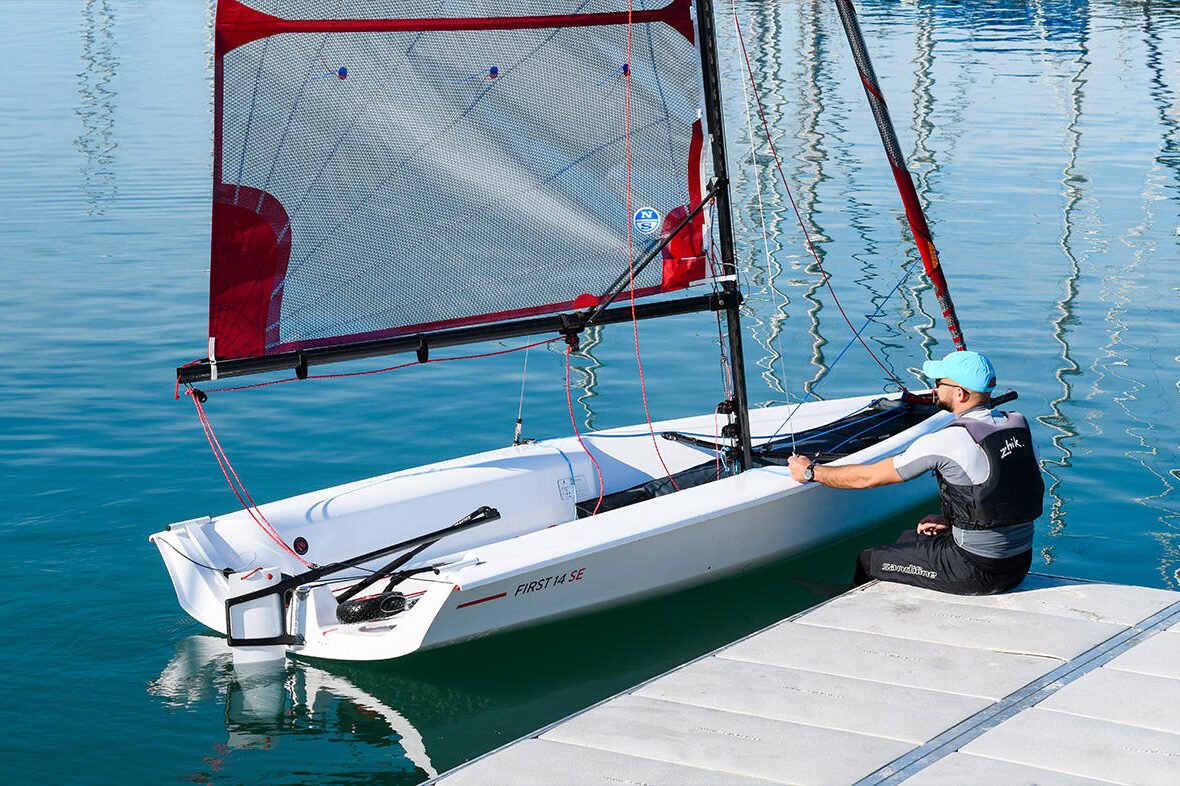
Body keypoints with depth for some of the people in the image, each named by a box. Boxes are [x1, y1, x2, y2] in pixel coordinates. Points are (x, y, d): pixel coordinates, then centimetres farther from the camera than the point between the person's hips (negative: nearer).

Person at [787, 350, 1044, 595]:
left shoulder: (945, 442, -19)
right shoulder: (1021, 426, 1)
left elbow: (869, 477, -8)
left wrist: (810, 472, 6)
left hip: (977, 571, -7)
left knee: (868, 561, 12)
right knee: (909, 539, 28)